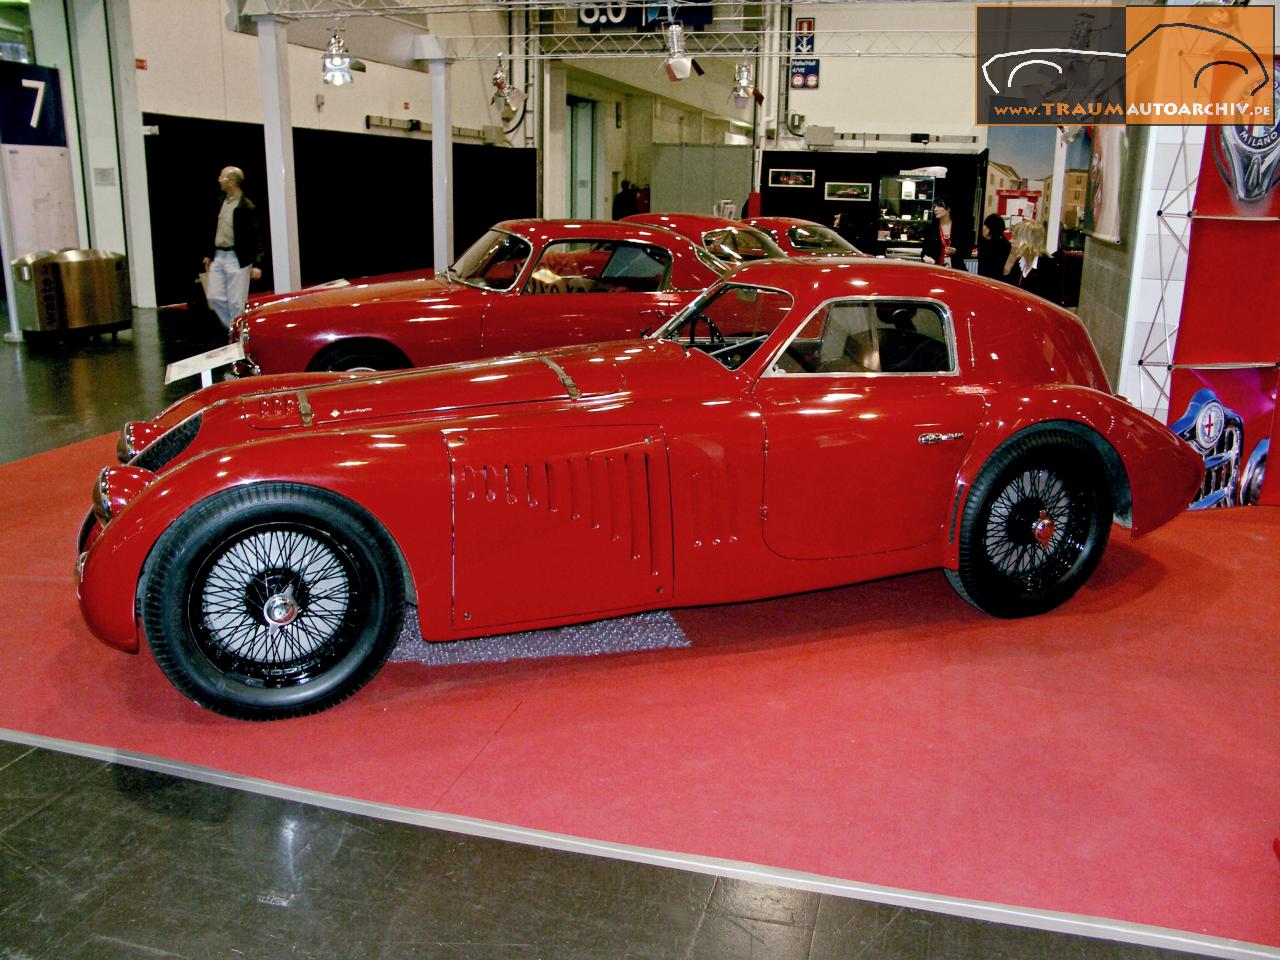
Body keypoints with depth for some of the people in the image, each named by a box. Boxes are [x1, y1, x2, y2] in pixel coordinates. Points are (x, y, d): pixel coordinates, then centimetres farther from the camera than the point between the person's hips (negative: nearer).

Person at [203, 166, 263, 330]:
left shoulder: (246, 207, -12)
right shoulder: (221, 201, 10)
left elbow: (256, 237, -13)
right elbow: (216, 230, 18)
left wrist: (257, 265, -18)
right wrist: (210, 255, 20)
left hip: (237, 259, -8)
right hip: (218, 256, 8)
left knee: (236, 302, -3)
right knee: (214, 297, 7)